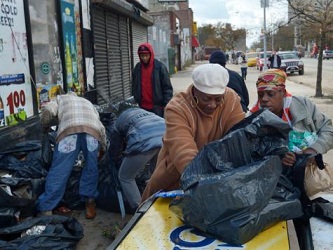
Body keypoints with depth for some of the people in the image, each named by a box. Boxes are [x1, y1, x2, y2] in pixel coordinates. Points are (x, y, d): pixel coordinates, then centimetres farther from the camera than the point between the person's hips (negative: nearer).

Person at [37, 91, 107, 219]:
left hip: (69, 131, -2)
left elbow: (47, 111, 12)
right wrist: (103, 149, 49)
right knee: (91, 169, 20)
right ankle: (90, 201, 26)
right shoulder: (87, 102, 45)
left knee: (58, 172, 0)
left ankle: (46, 211, 3)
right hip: (92, 131, 3)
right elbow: (101, 128, 37)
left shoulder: (60, 98, 36)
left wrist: (45, 127, 31)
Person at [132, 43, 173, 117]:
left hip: (157, 107, -3)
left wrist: (167, 105, -9)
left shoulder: (160, 66, -4)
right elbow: (134, 87, 15)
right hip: (142, 107, 4)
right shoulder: (137, 68, 7)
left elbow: (167, 87, -4)